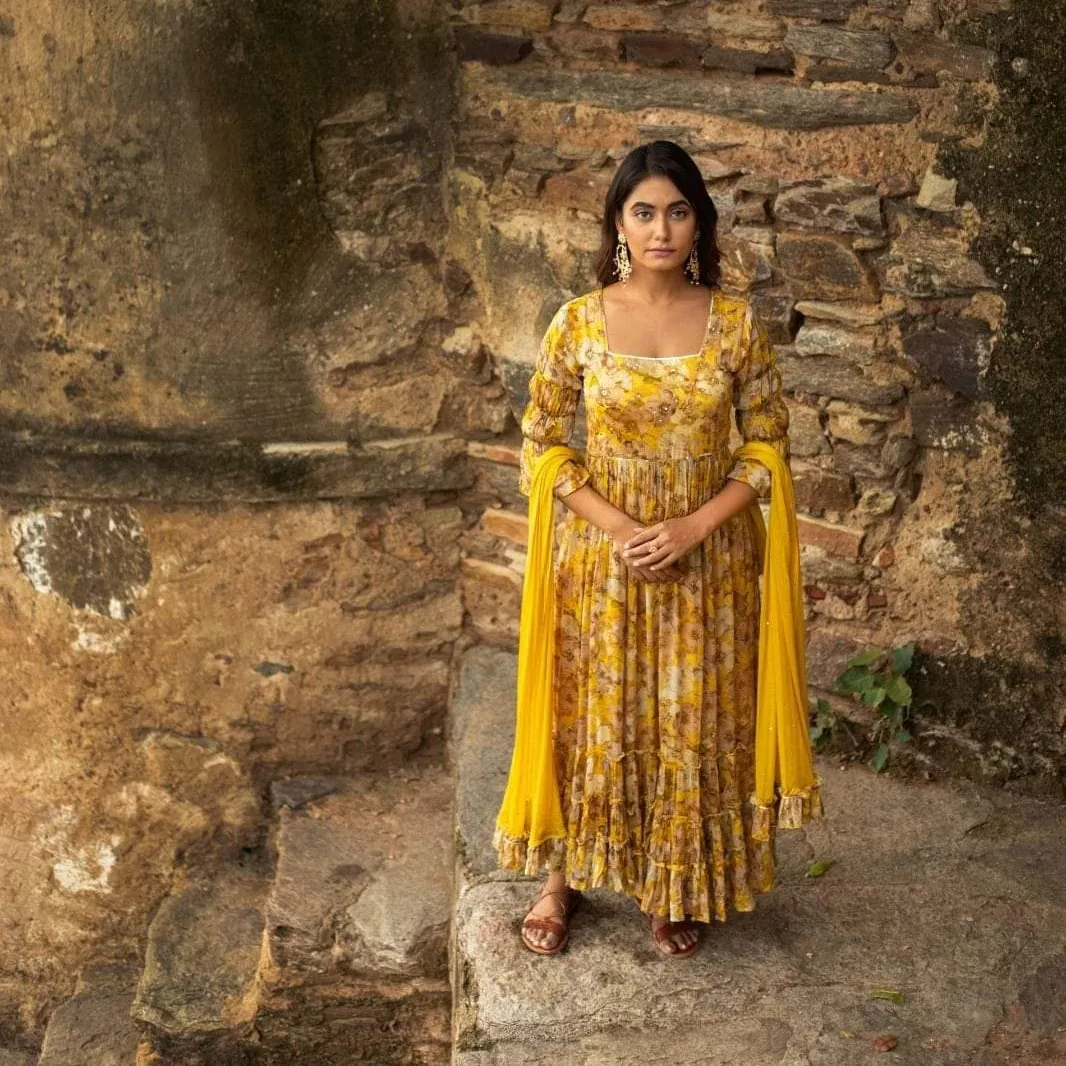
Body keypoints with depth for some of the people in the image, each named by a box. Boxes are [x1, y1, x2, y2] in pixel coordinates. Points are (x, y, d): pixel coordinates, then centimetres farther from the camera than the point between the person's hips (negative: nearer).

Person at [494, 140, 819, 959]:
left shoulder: (736, 322, -6)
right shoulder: (579, 321, -7)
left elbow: (770, 444, -2)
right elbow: (540, 446, -4)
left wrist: (695, 526, -15)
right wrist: (618, 527, -15)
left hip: (708, 559, 1)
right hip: (602, 558, 0)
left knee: (694, 725, 12)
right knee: (591, 718, 12)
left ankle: (682, 887, 33)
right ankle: (564, 876, 33)